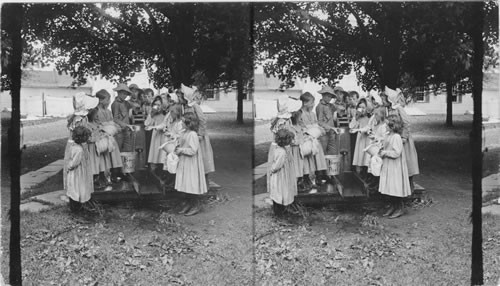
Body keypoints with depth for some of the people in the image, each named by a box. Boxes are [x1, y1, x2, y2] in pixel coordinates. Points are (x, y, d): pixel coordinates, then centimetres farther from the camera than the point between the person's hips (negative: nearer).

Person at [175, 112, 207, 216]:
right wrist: (178, 148, 4)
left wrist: (181, 150, -16)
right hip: (184, 163, 9)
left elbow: (192, 150, -24)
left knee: (191, 184, -3)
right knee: (186, 184, 13)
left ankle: (196, 205, 8)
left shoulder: (192, 135, -20)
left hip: (191, 164, -9)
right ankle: (189, 203, 24)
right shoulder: (185, 133, 10)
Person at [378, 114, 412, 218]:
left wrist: (384, 152, -16)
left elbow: (396, 153, -23)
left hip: (395, 167, -9)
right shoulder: (389, 135, 10)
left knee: (396, 188, -2)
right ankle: (392, 206, 23)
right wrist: (382, 150, 6)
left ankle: (400, 208, 9)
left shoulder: (396, 137, -18)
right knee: (389, 187, 12)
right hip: (387, 166, 9)